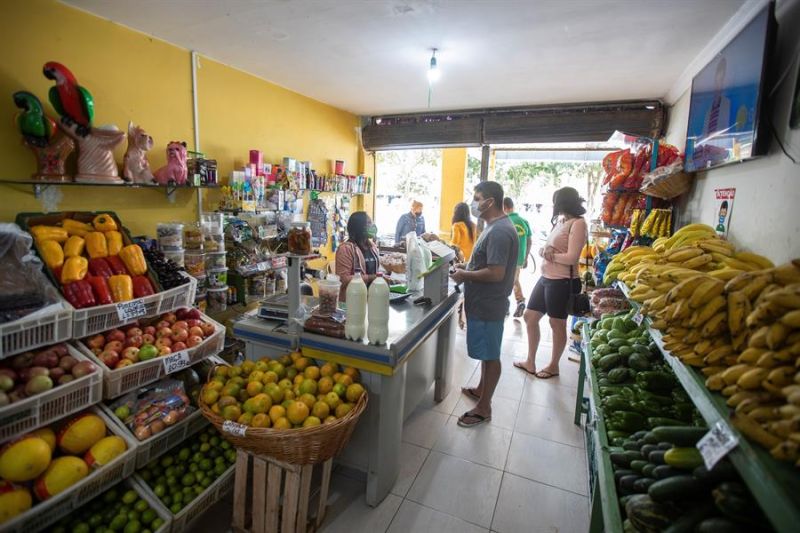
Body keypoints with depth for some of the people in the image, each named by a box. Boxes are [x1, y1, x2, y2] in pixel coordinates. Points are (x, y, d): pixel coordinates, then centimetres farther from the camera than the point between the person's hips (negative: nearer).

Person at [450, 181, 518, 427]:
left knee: (490, 355, 4)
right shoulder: (495, 227, 10)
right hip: (483, 302, 10)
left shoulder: (499, 232, -23)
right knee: (486, 352, 23)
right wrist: (467, 268, 7)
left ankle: (484, 407, 18)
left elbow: (496, 273, -28)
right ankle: (481, 390, 41)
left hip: (488, 305, -10)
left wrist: (465, 275, -16)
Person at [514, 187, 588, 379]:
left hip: (561, 282, -9)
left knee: (557, 324, 7)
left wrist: (548, 254, -7)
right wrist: (546, 250, -10)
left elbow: (571, 258, -19)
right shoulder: (560, 221, 13)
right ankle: (530, 362, 28)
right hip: (545, 277, 9)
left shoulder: (578, 223, -13)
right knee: (530, 316, 13)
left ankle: (553, 366, 26)